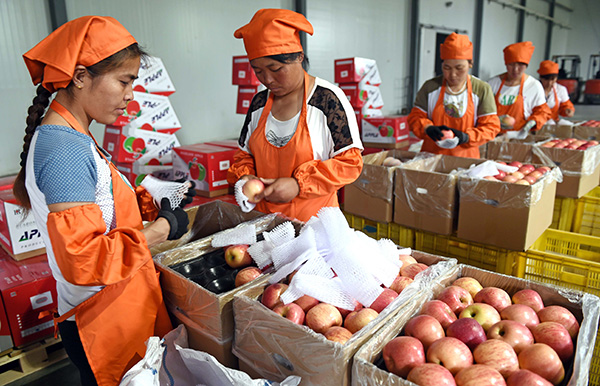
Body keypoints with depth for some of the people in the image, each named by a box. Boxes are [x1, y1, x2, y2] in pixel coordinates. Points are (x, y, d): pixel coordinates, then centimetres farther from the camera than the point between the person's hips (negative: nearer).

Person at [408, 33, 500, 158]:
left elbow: (491, 126, 4)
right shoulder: (430, 87, 6)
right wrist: (429, 129, -12)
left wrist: (466, 137, -13)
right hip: (431, 155, 0)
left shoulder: (482, 90, 5)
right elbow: (415, 117, 9)